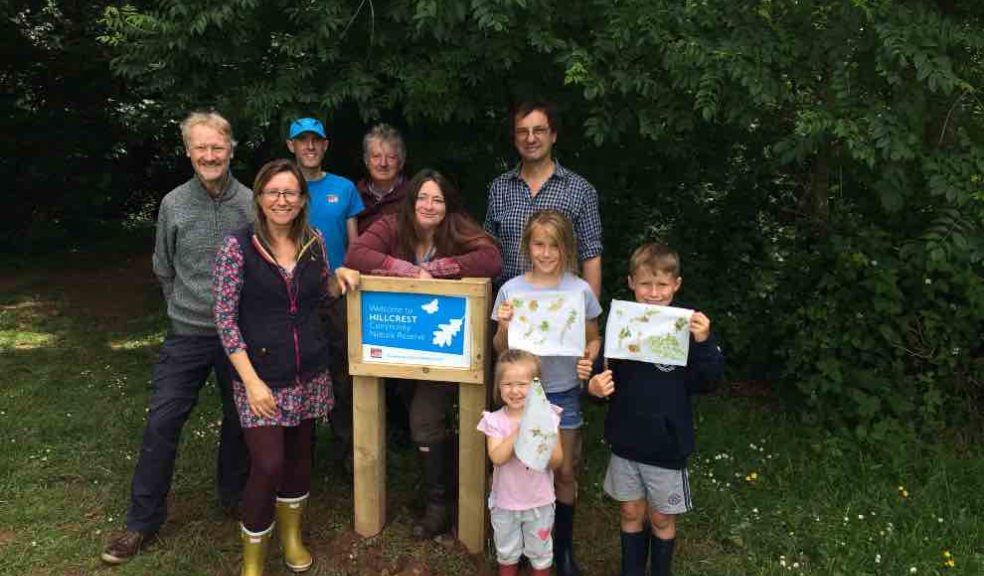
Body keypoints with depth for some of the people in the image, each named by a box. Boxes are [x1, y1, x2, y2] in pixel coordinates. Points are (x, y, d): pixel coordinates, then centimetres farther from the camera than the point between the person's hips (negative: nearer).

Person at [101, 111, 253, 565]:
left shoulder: (251, 203, -5)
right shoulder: (174, 204, -2)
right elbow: (164, 270, 9)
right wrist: (187, 308, 9)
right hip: (187, 334, 0)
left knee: (239, 418, 14)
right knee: (162, 423, 0)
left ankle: (235, 497, 35)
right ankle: (143, 520, 15)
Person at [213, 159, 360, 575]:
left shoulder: (313, 241, 1)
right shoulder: (238, 246, -12)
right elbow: (224, 318, -12)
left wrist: (339, 277, -5)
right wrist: (252, 381, -16)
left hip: (309, 372, 5)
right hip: (261, 376, -4)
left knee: (299, 454, 16)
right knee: (268, 465, -7)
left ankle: (291, 536, 40)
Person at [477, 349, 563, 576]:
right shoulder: (495, 420, -13)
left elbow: (556, 461, -12)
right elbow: (497, 458, -25)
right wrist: (519, 432, -34)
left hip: (539, 501, 0)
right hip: (505, 501, 0)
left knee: (540, 552, 18)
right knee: (506, 552, 20)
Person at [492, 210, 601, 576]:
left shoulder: (580, 290, -8)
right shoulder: (511, 290, -8)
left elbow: (593, 340, 5)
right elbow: (500, 350, -2)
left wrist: (588, 360, -16)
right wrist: (504, 327, -22)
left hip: (564, 394, 0)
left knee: (565, 473, 12)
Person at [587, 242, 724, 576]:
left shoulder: (688, 328, -11)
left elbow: (706, 382, -15)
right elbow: (605, 375, 3)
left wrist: (704, 343, -30)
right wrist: (595, 387, -19)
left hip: (667, 443, -2)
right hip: (626, 439, 2)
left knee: (662, 518, 15)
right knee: (630, 513, 18)